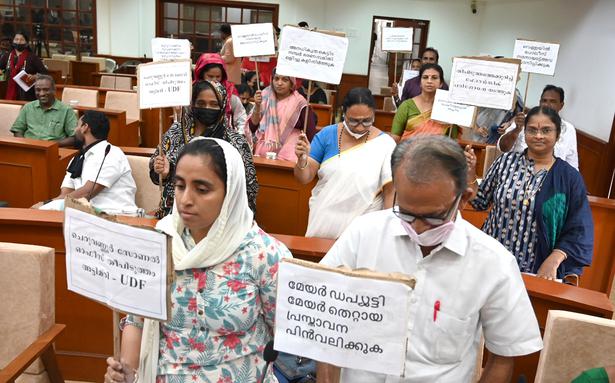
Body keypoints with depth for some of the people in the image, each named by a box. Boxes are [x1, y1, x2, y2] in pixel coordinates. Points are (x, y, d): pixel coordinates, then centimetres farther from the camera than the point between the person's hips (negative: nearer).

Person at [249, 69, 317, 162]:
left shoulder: (299, 103, -2)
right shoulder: (265, 97, 8)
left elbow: (311, 135, 0)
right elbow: (252, 127, 4)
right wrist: (257, 106, -9)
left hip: (288, 155, -2)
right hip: (263, 152, 3)